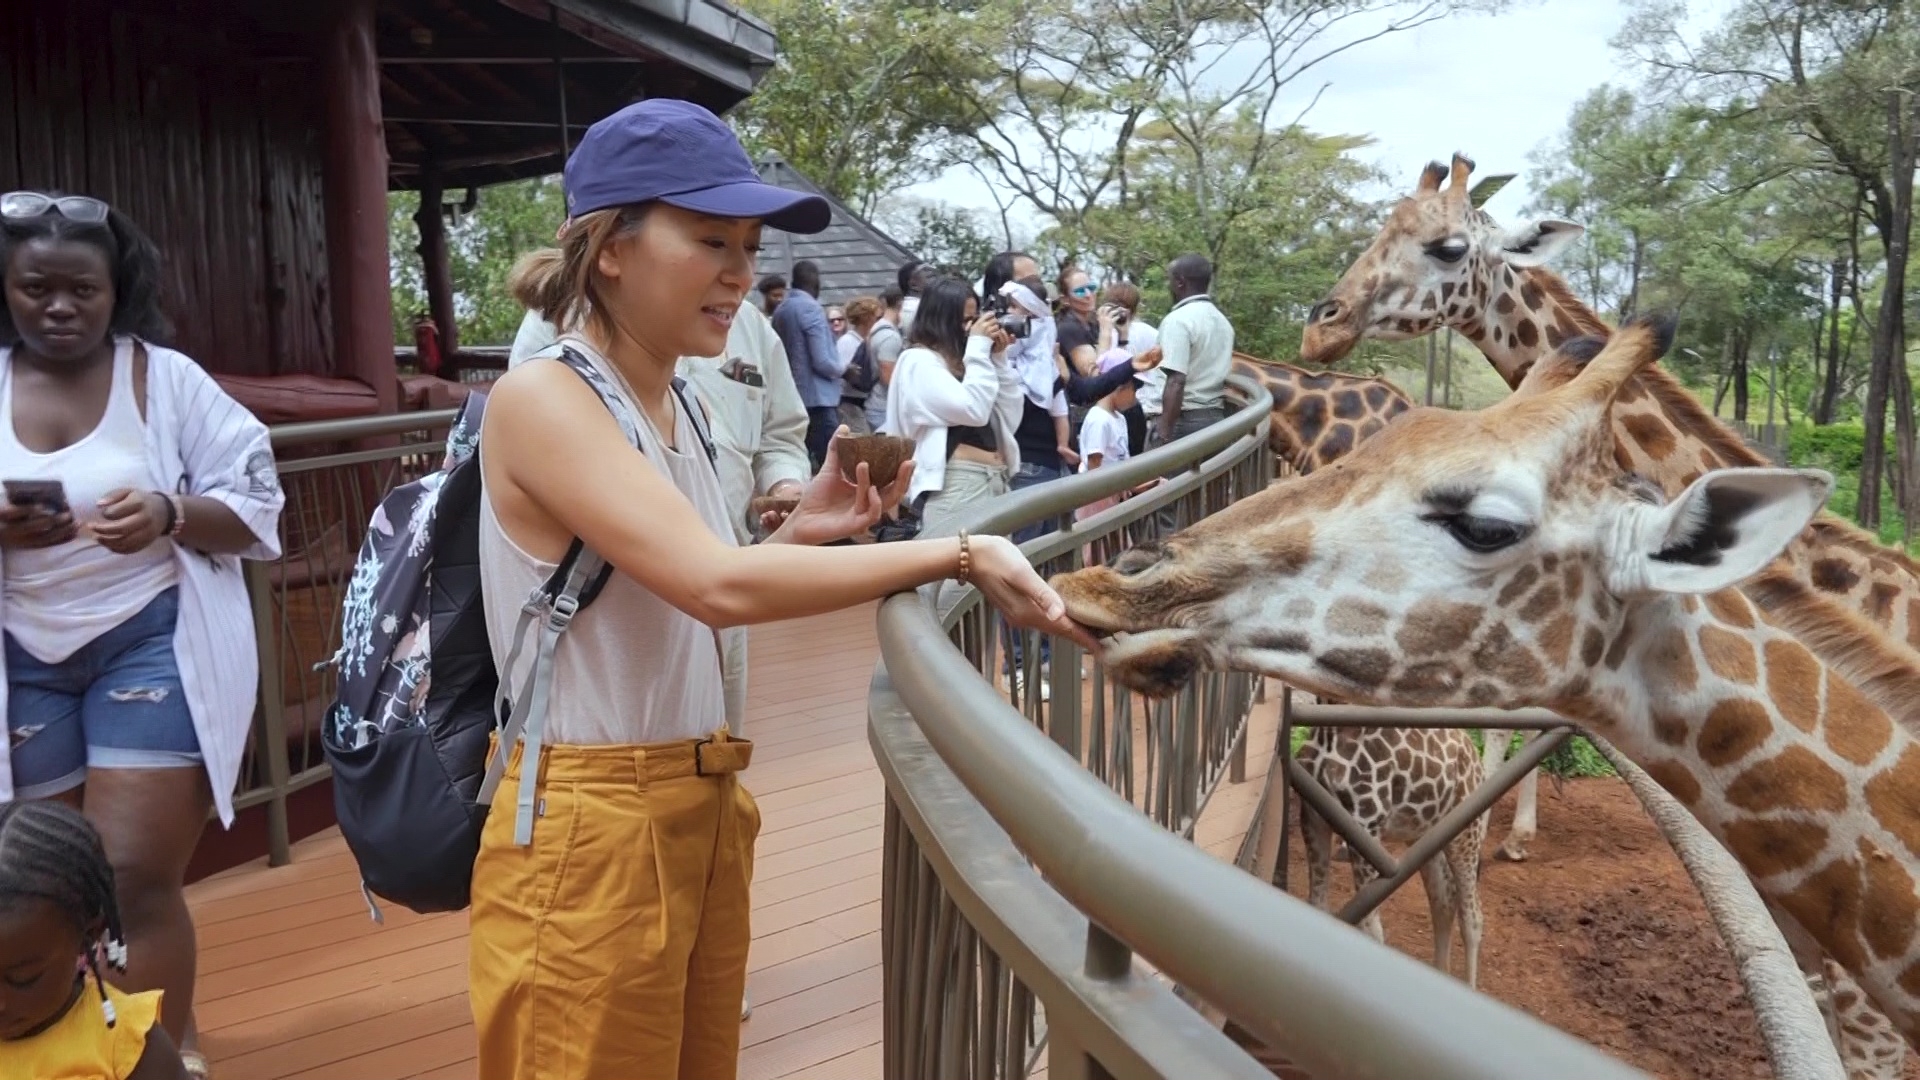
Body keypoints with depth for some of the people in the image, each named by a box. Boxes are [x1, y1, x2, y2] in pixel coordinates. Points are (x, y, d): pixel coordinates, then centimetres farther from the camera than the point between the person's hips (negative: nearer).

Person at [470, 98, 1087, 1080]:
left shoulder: (675, 407, 8)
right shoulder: (541, 399, -18)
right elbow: (719, 586, -30)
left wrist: (803, 530, -4)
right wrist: (959, 554, -27)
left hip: (701, 807, 8)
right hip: (590, 833, -8)